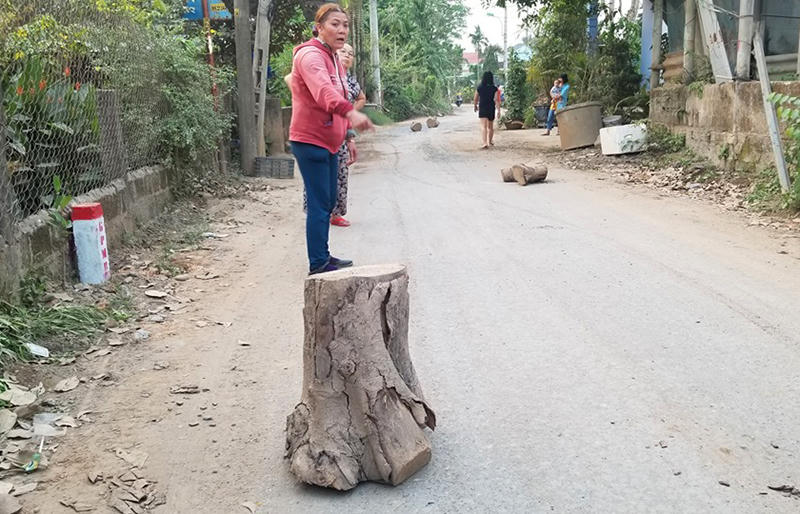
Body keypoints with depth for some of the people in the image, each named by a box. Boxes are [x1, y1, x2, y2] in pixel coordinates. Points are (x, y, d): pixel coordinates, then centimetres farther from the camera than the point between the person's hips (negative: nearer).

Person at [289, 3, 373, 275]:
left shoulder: (334, 59, 16)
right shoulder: (310, 55, -16)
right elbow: (323, 90, -37)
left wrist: (348, 137, 23)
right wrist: (350, 112, -54)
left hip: (329, 143, 10)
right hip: (310, 141, -10)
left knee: (328, 202, 15)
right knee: (319, 204, -8)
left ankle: (323, 257, 26)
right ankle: (318, 266, -2)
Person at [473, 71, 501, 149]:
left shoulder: (479, 88, -3)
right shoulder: (494, 89, -6)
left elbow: (475, 100, 5)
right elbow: (496, 100, -13)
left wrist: (475, 106, 24)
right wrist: (498, 110, -12)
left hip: (482, 109, -1)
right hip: (491, 109, 1)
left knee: (483, 126, -9)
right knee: (490, 127, 18)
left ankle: (485, 143, -25)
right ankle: (490, 141, 35)